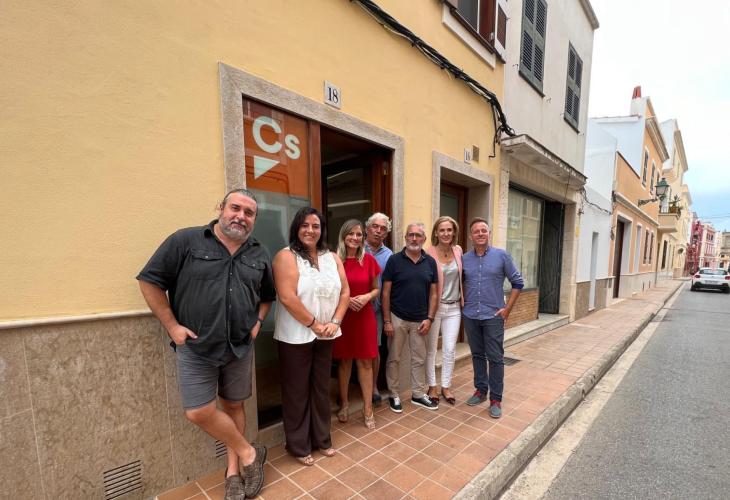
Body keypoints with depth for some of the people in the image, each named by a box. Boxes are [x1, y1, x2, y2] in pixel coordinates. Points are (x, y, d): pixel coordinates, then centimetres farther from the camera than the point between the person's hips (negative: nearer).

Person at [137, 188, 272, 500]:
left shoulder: (259, 256, 4)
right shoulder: (186, 241, -9)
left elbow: (267, 296, 18)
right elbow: (150, 281, -7)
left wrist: (258, 322, 3)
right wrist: (172, 325, -9)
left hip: (240, 348, 3)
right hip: (196, 347, -3)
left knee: (233, 407, 15)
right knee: (199, 412, -2)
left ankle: (233, 469, 36)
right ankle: (248, 453, 22)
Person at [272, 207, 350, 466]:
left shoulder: (332, 258, 5)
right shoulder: (286, 256, -12)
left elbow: (344, 292, 4)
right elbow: (287, 298, -21)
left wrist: (335, 322, -8)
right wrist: (314, 324, -16)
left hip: (325, 335, 5)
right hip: (295, 336, -5)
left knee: (322, 388, 18)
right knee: (297, 392, 11)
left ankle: (322, 439, 38)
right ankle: (299, 446, 31)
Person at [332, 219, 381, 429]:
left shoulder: (369, 260, 0)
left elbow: (376, 289, 9)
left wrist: (367, 296, -12)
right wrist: (345, 299, -15)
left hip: (365, 316, 1)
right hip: (341, 316, -1)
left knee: (365, 362, 7)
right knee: (344, 360, 12)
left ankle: (368, 408, 22)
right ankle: (344, 404, 32)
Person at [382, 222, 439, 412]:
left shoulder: (430, 262, 2)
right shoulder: (394, 260, -7)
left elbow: (434, 293, 5)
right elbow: (386, 292, -7)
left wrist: (429, 318, -2)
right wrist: (387, 321, -10)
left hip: (420, 320, 3)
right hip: (397, 318, -2)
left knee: (419, 359, 14)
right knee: (394, 358, 9)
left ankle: (418, 394, 31)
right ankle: (393, 394, 26)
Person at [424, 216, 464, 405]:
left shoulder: (458, 250, 2)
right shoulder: (429, 253, -12)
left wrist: (462, 300, 11)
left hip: (454, 308, 4)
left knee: (450, 349, 10)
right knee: (431, 349, 9)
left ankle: (446, 386, 29)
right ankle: (432, 387, 27)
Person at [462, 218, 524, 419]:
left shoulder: (501, 255, -4)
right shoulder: (464, 259, 2)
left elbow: (517, 282, 0)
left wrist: (508, 308, -4)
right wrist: (463, 303, 5)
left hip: (493, 316, -2)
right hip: (470, 316, 3)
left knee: (495, 357, 4)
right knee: (477, 355, 14)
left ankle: (495, 398, 17)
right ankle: (481, 390, 30)